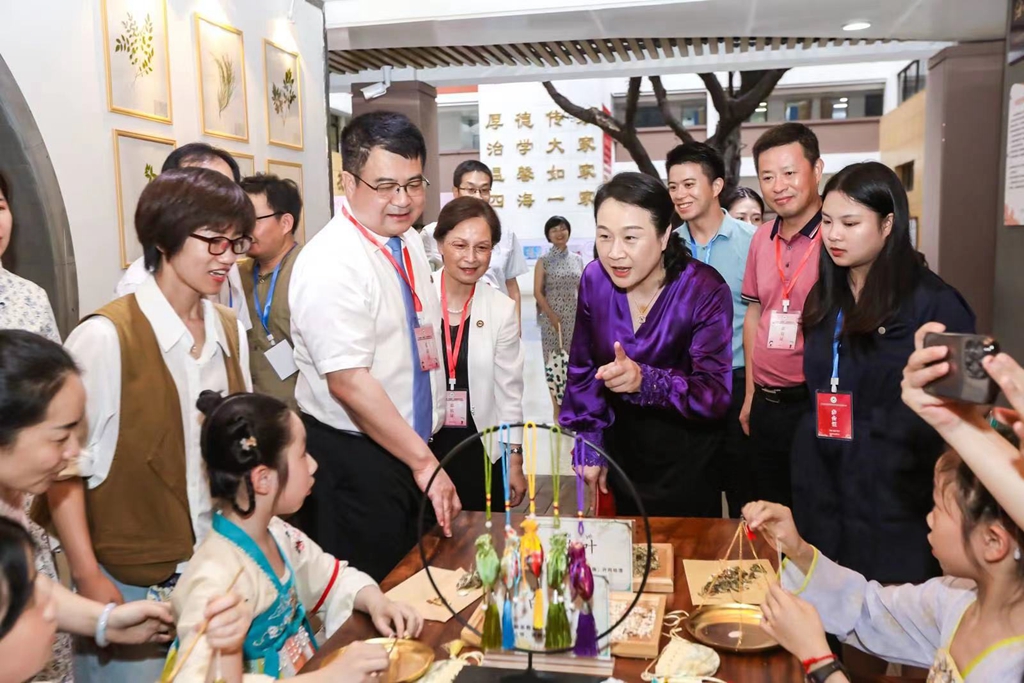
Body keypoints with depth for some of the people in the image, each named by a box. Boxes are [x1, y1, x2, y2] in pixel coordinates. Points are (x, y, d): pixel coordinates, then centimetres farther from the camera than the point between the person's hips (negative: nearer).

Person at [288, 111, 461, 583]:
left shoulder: (410, 242, 5)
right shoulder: (332, 264, -22)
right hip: (353, 460, -8)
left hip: (406, 446, 8)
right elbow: (349, 382, -27)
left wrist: (425, 452, 13)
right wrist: (424, 463, -23)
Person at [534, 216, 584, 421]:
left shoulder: (577, 259, 9)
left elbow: (582, 290, 13)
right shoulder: (544, 261, -3)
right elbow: (538, 292, -6)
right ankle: (558, 411, 10)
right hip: (552, 318, -3)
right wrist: (552, 316, -13)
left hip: (575, 318, 3)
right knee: (554, 362, 0)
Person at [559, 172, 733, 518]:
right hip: (622, 441, 3)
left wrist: (645, 381, -44)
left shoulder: (704, 290, -23)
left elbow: (717, 393, -28)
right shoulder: (594, 280, -12)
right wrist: (590, 445, 0)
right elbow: (583, 367, 0)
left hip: (684, 452, -3)